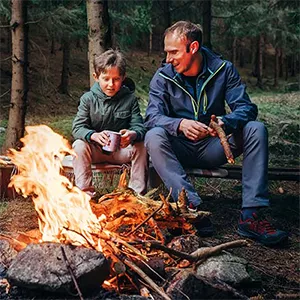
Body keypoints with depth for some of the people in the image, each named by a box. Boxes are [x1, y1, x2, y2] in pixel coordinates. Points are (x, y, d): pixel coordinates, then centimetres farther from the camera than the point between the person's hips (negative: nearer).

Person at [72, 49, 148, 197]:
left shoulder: (130, 99, -2)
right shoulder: (88, 99, -4)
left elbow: (139, 125, -10)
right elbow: (77, 128, -12)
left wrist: (133, 134, -38)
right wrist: (94, 135, -36)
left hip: (122, 150, 1)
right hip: (95, 149, 0)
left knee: (141, 147, -25)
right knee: (79, 145, -28)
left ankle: (137, 193, -15)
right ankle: (85, 192, -22)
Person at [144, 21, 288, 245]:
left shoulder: (223, 69, -4)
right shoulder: (163, 77, -6)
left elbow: (247, 108, -12)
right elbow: (152, 117, -17)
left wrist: (225, 122, -35)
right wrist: (180, 124, -39)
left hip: (213, 148, 1)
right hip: (180, 149, -1)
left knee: (256, 129, -23)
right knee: (154, 137, -31)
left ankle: (251, 216, -28)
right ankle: (192, 207, -38)